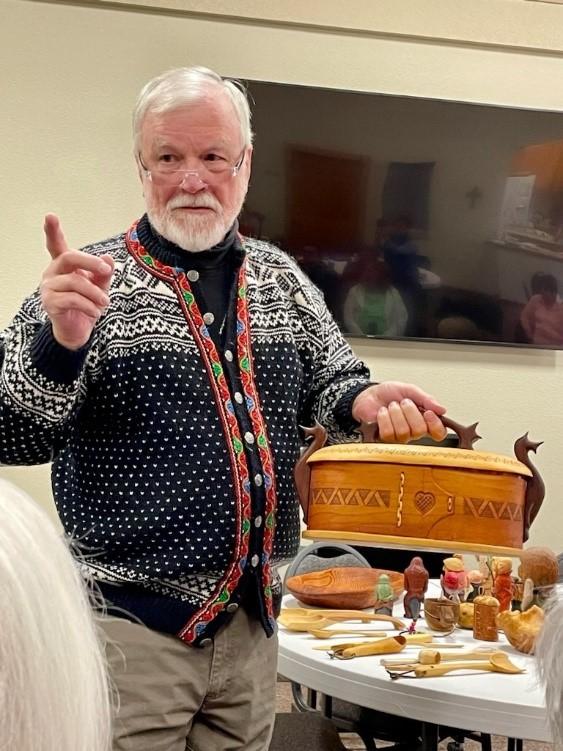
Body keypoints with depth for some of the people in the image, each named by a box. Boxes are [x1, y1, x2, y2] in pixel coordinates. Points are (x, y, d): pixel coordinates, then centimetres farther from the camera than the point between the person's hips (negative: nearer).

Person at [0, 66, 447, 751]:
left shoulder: (282, 279, 6)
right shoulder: (94, 282, -8)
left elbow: (329, 382, 16)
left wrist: (365, 401, -7)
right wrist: (61, 342, -30)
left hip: (252, 616, 5)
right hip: (128, 623, -4)